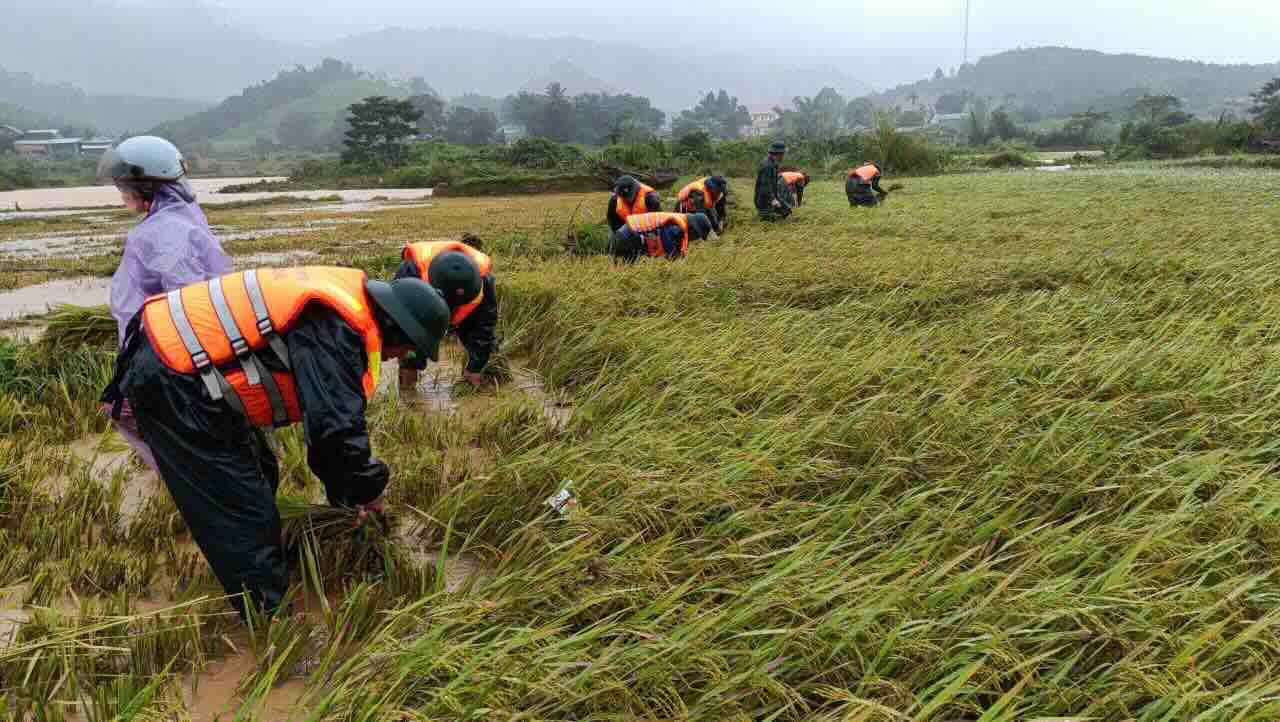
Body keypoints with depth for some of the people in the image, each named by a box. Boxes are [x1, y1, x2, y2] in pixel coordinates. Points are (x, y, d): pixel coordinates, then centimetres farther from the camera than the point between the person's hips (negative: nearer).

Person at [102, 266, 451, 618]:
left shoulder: (344, 299, 10)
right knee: (243, 510, -3)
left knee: (257, 475, 21)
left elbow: (327, 409, 19)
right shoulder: (337, 329, -22)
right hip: (173, 385, -11)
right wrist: (368, 489, -7)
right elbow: (339, 428, -27)